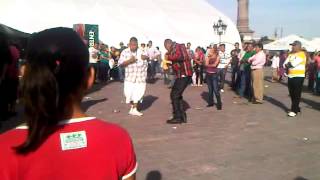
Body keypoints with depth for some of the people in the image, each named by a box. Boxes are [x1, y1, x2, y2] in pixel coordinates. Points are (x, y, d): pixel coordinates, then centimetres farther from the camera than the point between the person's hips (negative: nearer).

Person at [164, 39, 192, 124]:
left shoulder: (176, 46, -10)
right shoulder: (179, 46, 19)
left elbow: (180, 57, -27)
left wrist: (169, 57, -15)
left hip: (183, 75, -10)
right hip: (184, 74, 10)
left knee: (174, 95, -6)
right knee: (178, 95, 18)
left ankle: (177, 117, -1)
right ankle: (182, 116, 22)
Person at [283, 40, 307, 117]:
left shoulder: (302, 54, -8)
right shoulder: (291, 54, 15)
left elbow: (294, 63, -20)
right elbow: (285, 64, 8)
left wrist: (288, 64, -2)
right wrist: (289, 65, -12)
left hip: (298, 76, -7)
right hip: (290, 76, 8)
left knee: (297, 95, -5)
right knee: (292, 94, 11)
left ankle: (294, 110, -6)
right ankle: (296, 108, 23)